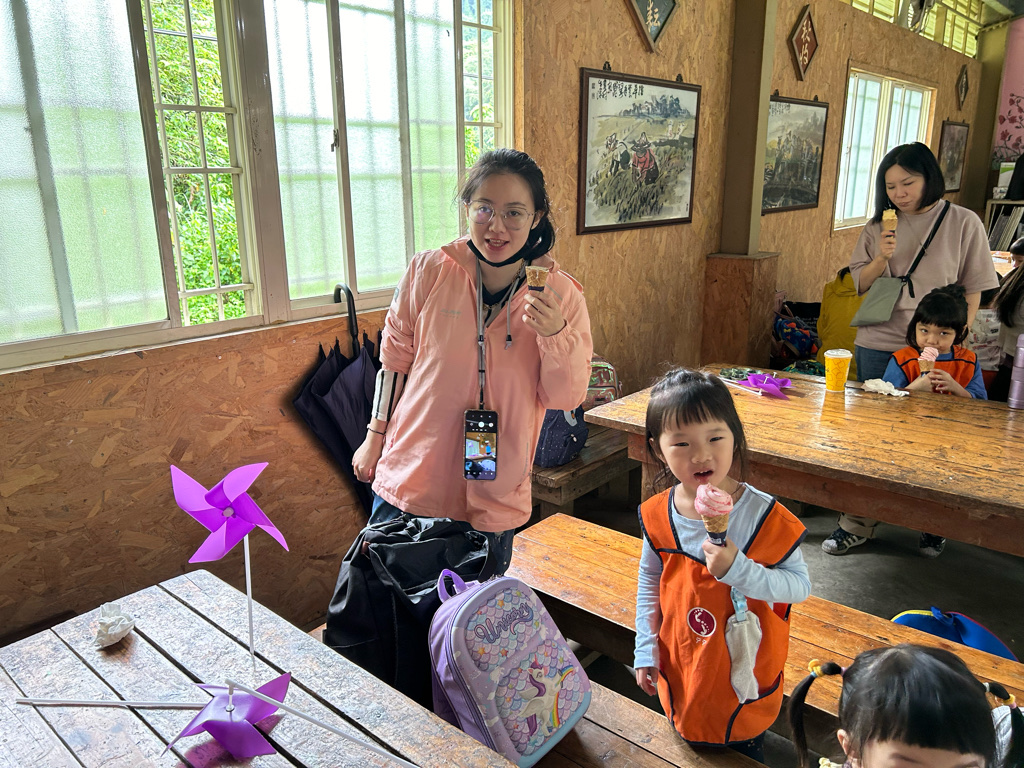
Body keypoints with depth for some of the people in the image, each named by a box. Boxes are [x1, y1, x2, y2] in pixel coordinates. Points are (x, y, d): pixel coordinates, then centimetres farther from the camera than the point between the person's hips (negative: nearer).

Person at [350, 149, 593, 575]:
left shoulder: (561, 294, -7)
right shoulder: (429, 271, -8)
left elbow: (566, 397, -5)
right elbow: (395, 357, 5)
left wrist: (555, 333, -22)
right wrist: (376, 436, 11)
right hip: (410, 483, 0)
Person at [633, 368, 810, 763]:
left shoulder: (764, 516, -23)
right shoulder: (657, 516, -14)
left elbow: (800, 585, -19)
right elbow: (649, 582, 0)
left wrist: (739, 570, -35)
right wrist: (646, 650, 1)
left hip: (746, 670, -2)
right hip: (682, 669, 2)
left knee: (745, 746, 23)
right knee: (691, 744, 26)